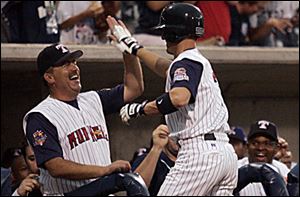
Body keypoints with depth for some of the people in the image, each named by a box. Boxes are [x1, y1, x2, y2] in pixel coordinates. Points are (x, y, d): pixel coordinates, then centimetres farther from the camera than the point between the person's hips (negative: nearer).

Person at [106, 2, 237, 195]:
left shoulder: (186, 62, -7)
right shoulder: (200, 61, 23)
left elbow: (179, 97, -28)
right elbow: (168, 69, 45)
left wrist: (140, 109, -18)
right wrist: (133, 46, 52)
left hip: (200, 151, -10)